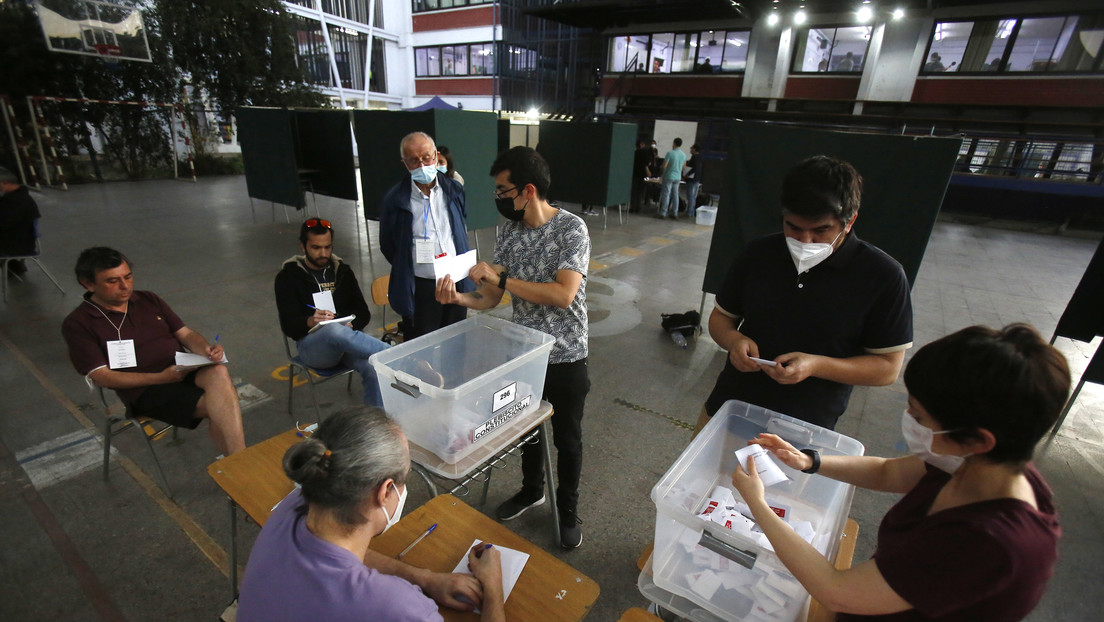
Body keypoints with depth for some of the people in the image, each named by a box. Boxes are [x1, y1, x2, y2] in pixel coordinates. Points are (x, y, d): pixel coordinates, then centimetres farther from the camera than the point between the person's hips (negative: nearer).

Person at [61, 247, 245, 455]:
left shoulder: (149, 300, 20)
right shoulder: (78, 324, 5)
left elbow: (185, 334, 17)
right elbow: (102, 376, -4)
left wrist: (207, 349, -8)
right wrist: (161, 378, -16)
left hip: (185, 371, 4)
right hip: (145, 391, -4)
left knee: (218, 373, -35)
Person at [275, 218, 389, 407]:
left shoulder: (343, 271, 19)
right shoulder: (288, 277, 8)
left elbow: (364, 313, 12)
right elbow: (289, 326, -2)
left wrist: (351, 325, -12)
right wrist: (310, 321, -26)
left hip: (348, 337, 3)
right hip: (312, 344, -2)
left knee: (374, 369, -31)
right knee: (335, 330, -39)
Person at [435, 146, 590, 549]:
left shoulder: (571, 229, -18)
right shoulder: (508, 232, -1)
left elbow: (563, 294, -30)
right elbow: (490, 299, -1)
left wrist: (501, 277, -26)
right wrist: (458, 297, -22)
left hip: (565, 357, -5)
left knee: (567, 438, 14)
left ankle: (567, 510, 38)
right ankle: (531, 490, 50)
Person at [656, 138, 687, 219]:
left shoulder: (670, 153, -14)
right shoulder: (684, 154, 6)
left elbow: (664, 165, -14)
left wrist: (663, 173, 5)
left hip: (669, 176, -6)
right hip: (678, 177, 6)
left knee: (666, 194, -2)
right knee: (675, 195, 10)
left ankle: (663, 213, -2)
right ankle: (674, 213, 14)